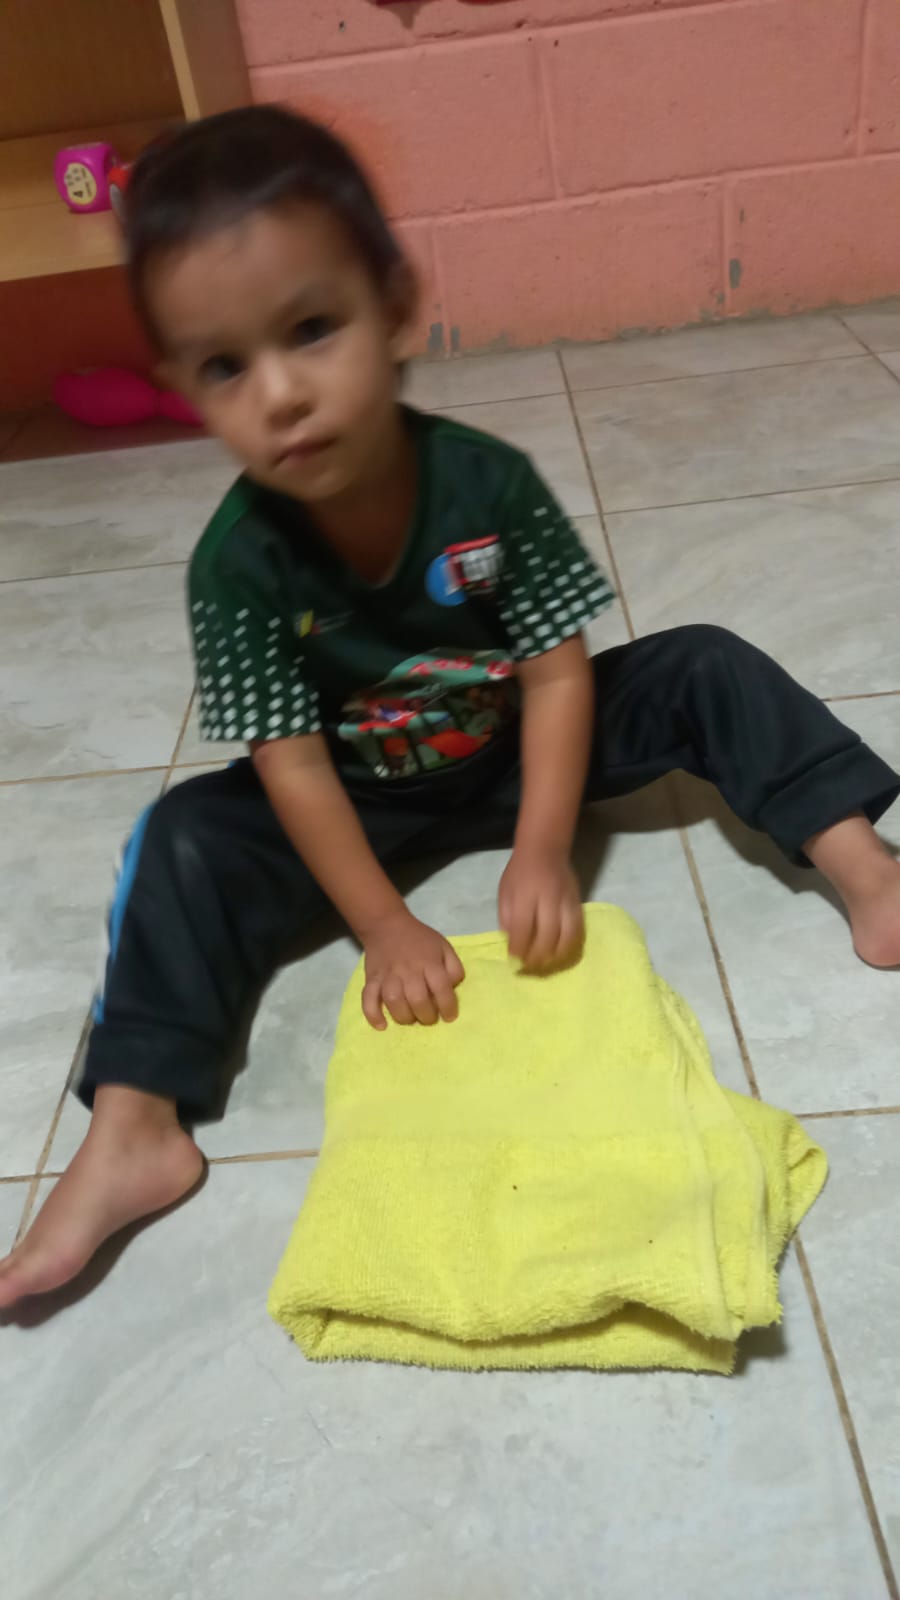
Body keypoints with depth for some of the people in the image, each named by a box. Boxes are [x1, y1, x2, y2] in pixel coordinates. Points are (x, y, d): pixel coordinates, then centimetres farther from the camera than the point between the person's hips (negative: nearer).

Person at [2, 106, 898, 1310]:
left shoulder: (490, 484, -21)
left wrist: (544, 855, -26)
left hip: (513, 755, 1)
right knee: (190, 840, -22)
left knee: (705, 671, -13)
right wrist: (382, 923, -24)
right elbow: (291, 762, -20)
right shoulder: (237, 566, -23)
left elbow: (558, 672, -17)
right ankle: (133, 1132, -23)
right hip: (365, 800, 0)